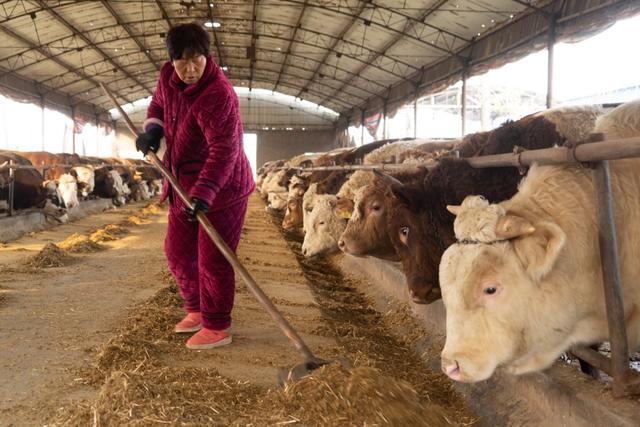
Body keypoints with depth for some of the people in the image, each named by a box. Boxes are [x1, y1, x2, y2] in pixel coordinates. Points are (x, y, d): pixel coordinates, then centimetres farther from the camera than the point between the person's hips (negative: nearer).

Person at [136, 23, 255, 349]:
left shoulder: (218, 95, -26)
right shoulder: (168, 77, 0)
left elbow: (224, 150, -33)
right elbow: (159, 103, 21)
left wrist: (204, 193, -42)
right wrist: (153, 129, 0)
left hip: (221, 187, -8)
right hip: (185, 184, 9)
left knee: (212, 259, -4)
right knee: (178, 250, 16)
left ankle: (217, 327, 11)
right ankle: (197, 309, 35)